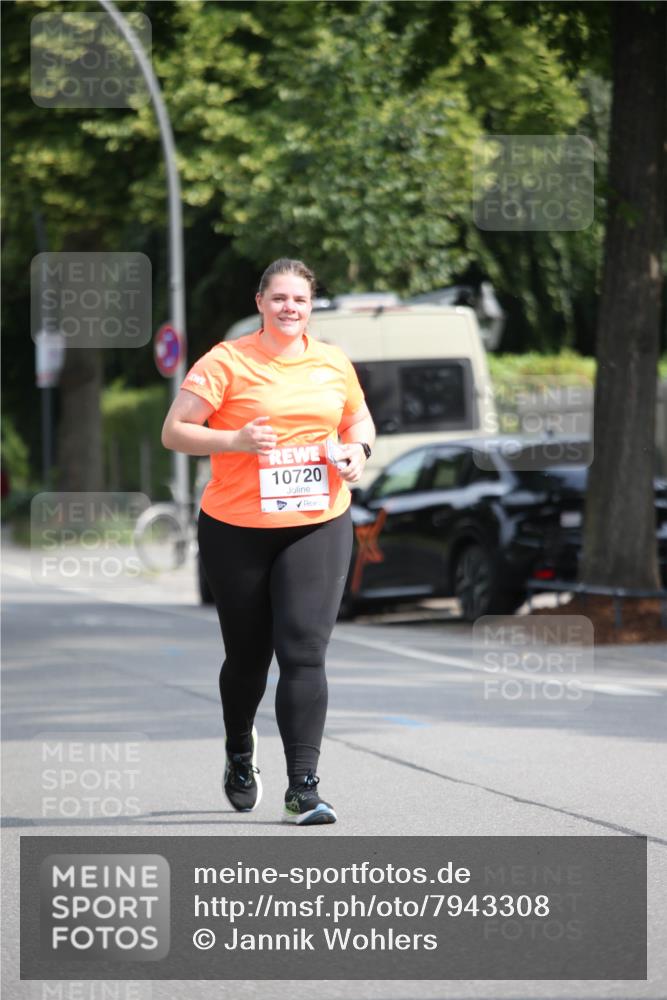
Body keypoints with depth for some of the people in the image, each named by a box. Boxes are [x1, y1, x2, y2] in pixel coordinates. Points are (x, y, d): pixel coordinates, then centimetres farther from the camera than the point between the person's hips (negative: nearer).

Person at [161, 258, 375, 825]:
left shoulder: (334, 363, 7)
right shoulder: (226, 363, -5)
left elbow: (359, 420, 23)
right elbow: (174, 432, -6)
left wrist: (357, 449, 1)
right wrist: (236, 440, -21)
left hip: (319, 526, 1)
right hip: (237, 529, -1)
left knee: (304, 653, -12)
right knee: (248, 656, 11)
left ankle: (302, 789, -13)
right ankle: (239, 752, 42)